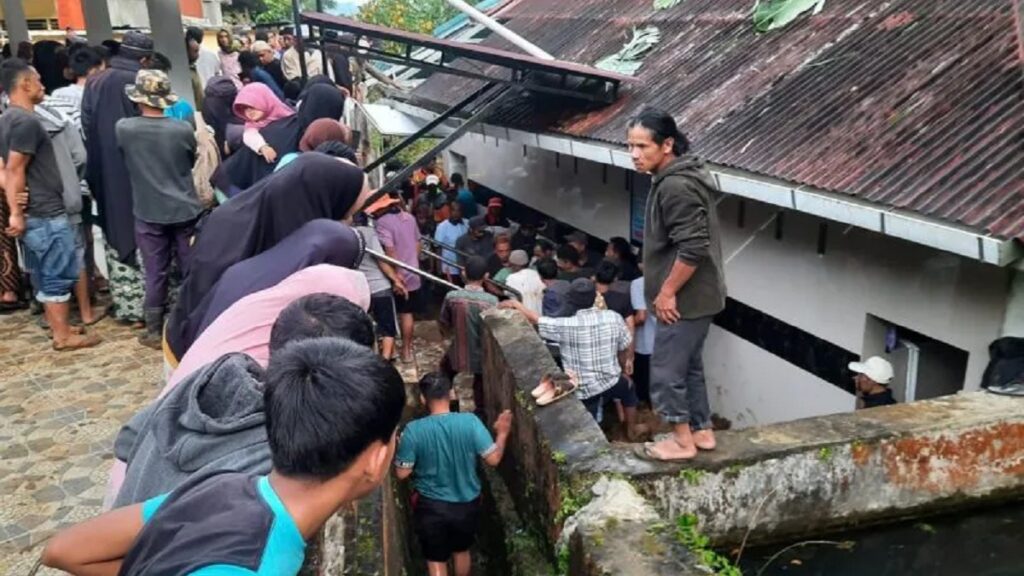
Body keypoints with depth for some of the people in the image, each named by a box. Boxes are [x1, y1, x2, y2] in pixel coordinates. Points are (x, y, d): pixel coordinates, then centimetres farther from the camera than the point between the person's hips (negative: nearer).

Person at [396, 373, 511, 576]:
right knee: (462, 551, 28)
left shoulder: (413, 430, -20)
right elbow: (493, 459, -15)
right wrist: (502, 434, 3)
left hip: (431, 507, -2)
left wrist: (400, 451, 8)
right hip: (466, 504, 2)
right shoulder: (470, 422, -19)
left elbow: (402, 473, -12)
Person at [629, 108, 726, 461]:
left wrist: (667, 292, -19)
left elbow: (693, 248, -28)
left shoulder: (676, 186, -23)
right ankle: (702, 432, 32)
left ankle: (682, 441, 16)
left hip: (684, 299, -10)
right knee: (689, 366, 20)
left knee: (666, 371, 1)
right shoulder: (678, 177, 10)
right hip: (696, 296, 10)